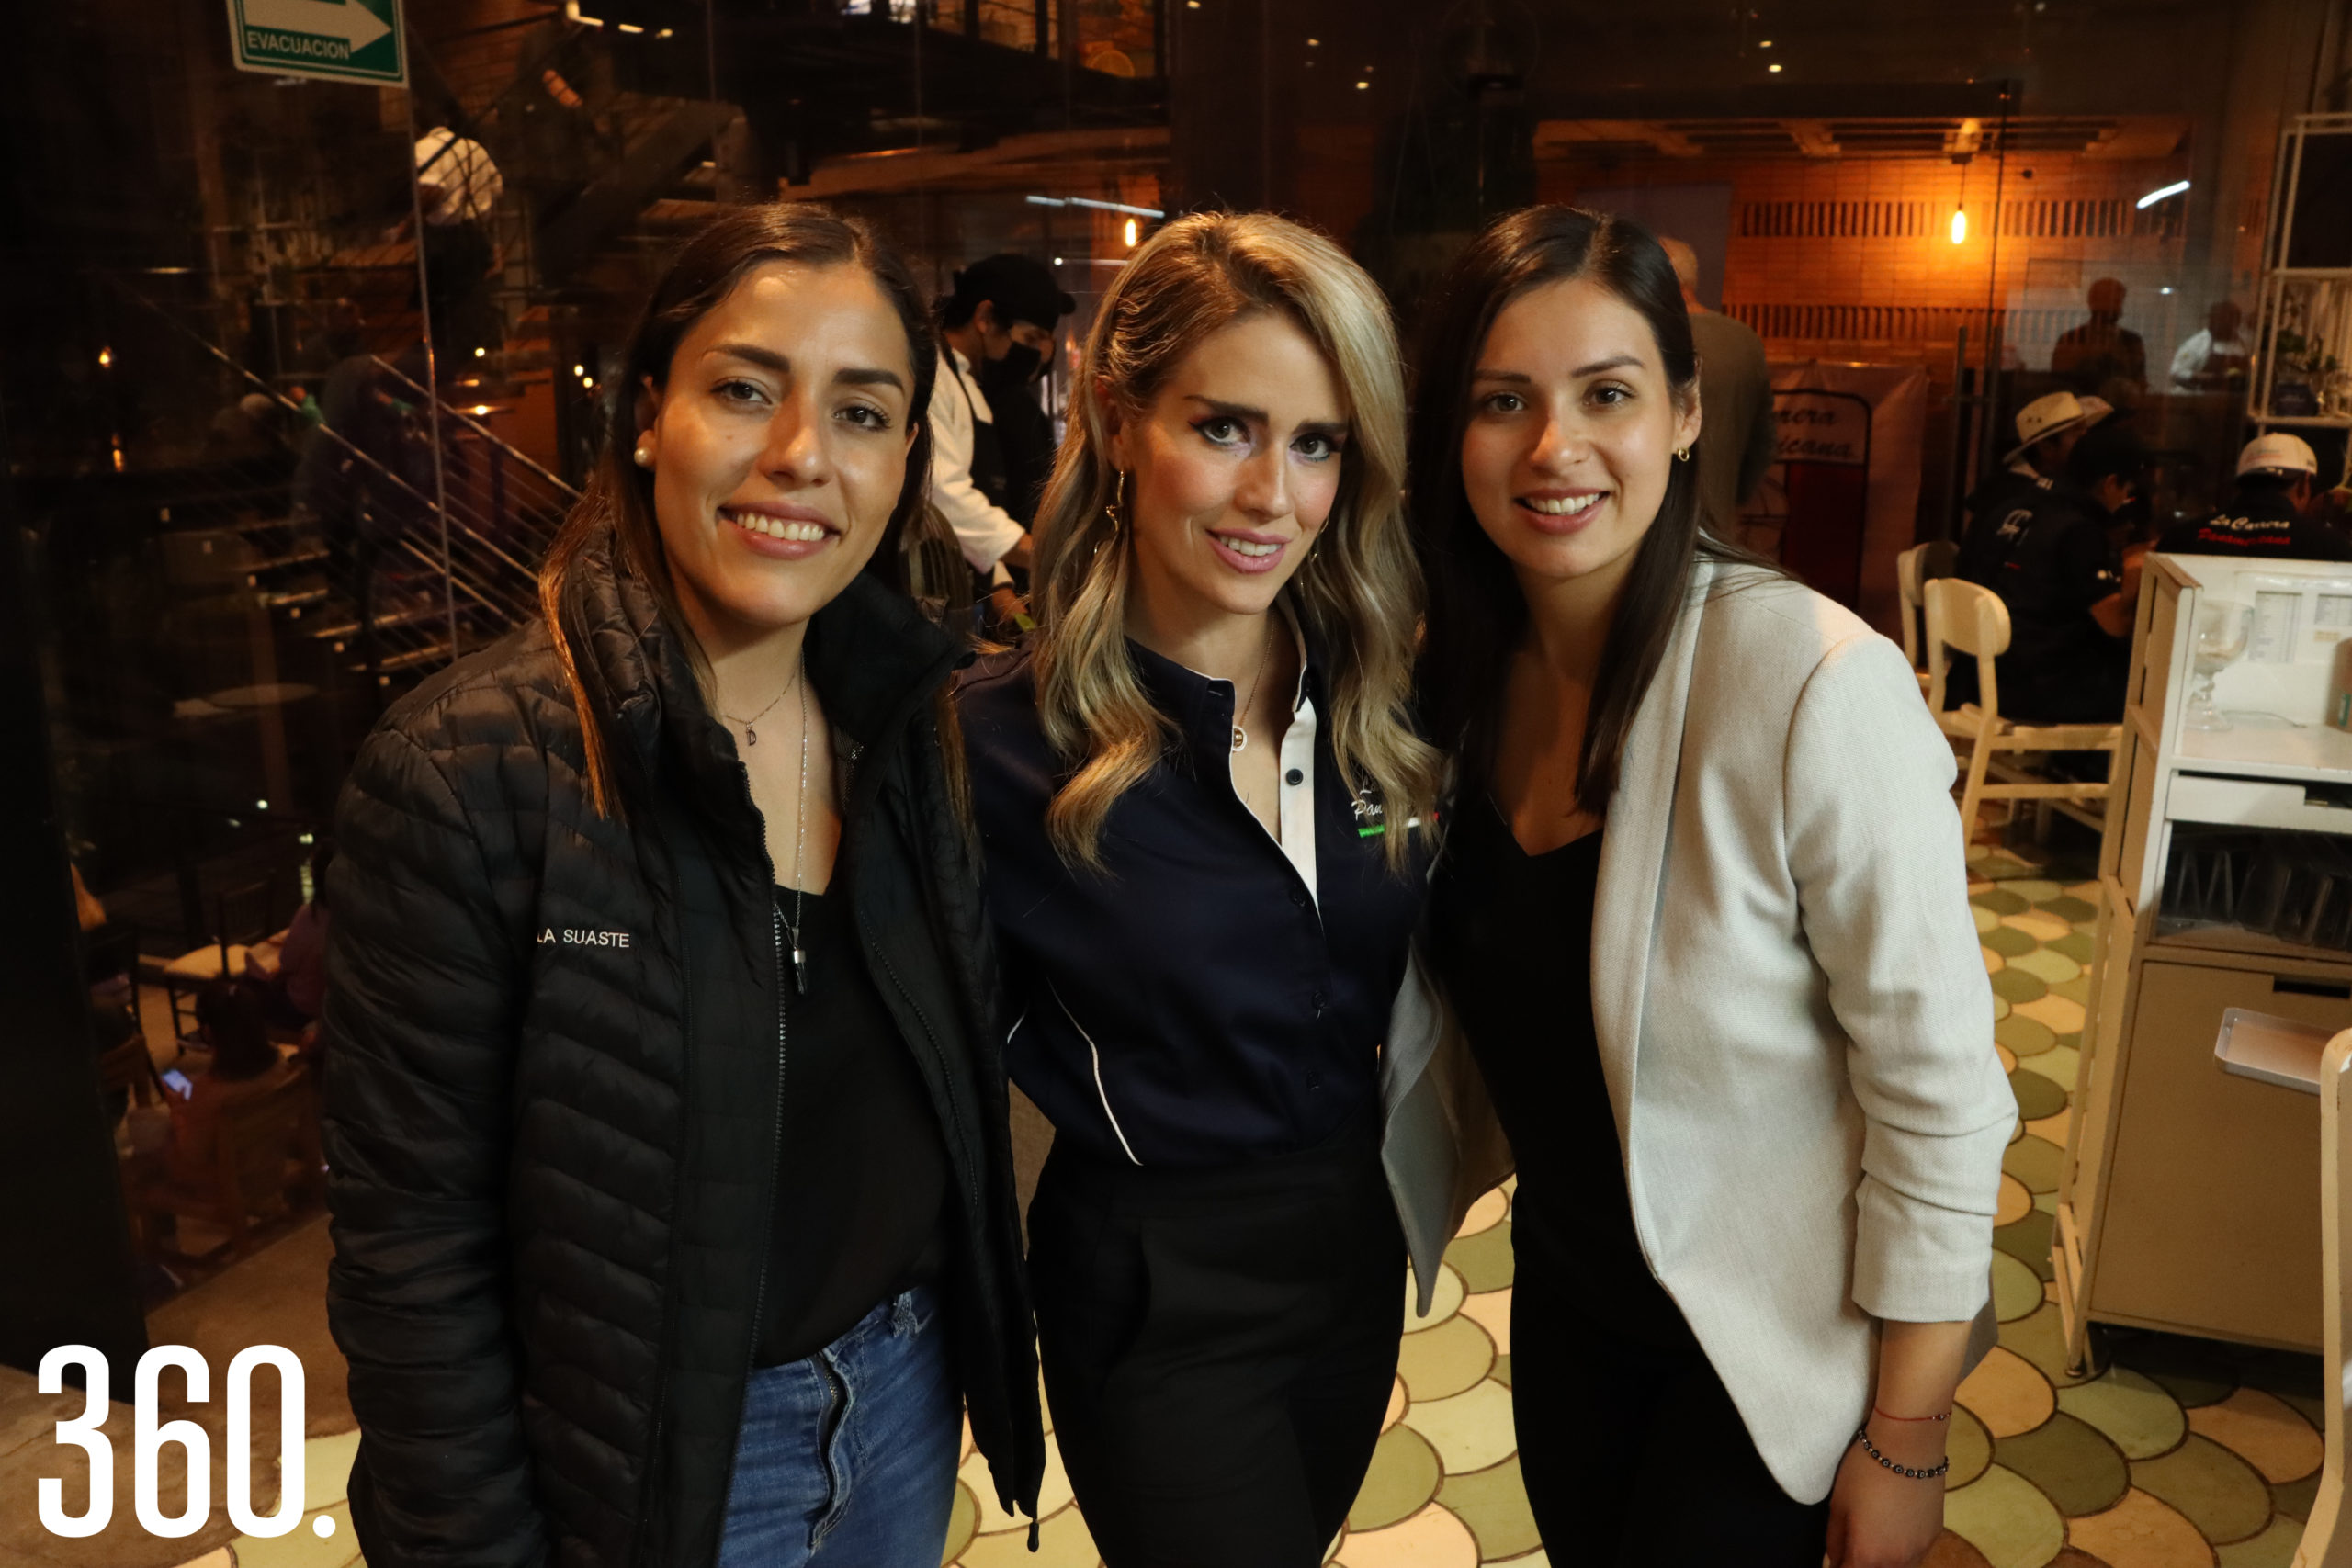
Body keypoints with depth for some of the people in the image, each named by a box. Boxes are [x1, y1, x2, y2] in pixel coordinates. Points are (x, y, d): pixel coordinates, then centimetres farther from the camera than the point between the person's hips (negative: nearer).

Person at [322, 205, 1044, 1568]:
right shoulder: (466, 773, -22)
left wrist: (978, 1349, 5)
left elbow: (951, 1081, 5)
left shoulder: (906, 725, -6)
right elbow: (412, 1250, -16)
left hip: (908, 1399, 5)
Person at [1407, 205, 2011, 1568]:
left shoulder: (1816, 684, -27)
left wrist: (1905, 1446, -15)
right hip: (1567, 1286, 5)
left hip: (1772, 1331, -5)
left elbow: (1941, 1086, -21)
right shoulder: (1460, 670, -9)